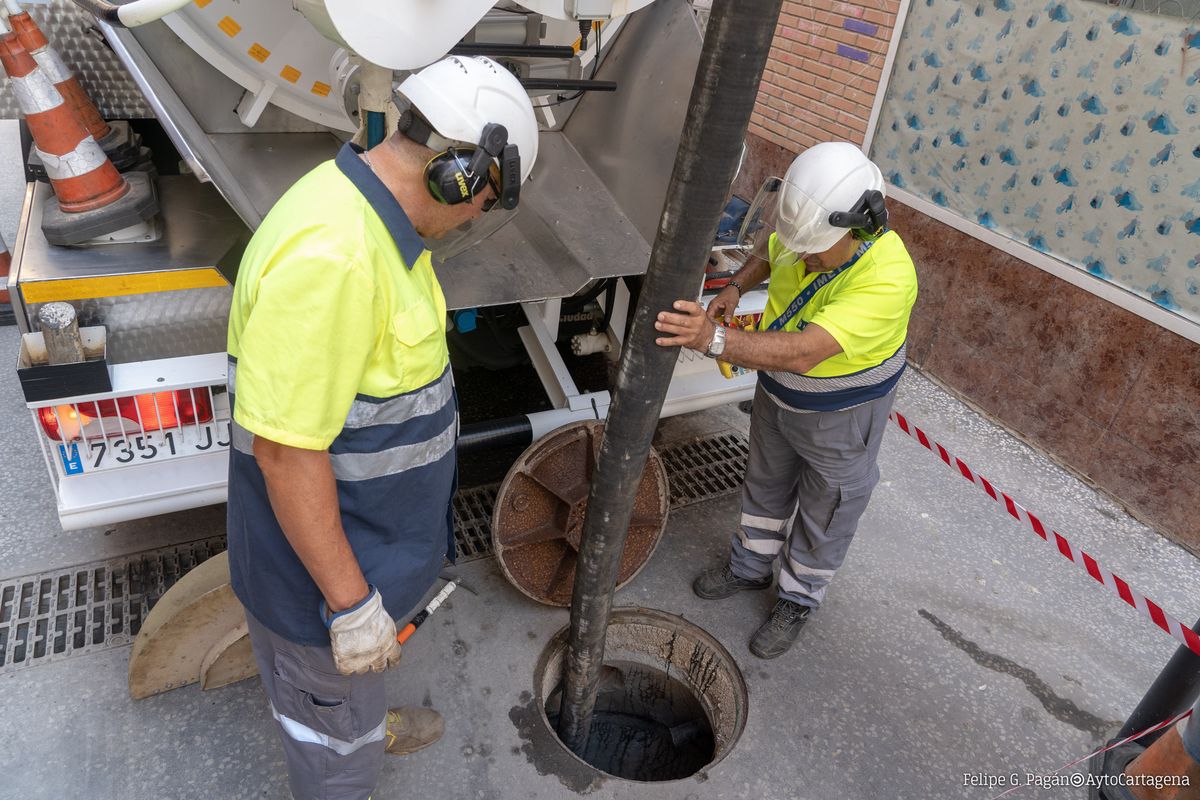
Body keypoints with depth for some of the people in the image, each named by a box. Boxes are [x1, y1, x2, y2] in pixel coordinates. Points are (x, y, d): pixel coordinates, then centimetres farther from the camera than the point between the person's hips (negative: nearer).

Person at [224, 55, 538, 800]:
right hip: (324, 545, -10)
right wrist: (351, 602, -22)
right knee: (335, 699, 18)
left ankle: (367, 726, 64)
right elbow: (285, 448, -31)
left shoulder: (367, 215, -2)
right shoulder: (330, 257, -35)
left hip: (358, 512, 10)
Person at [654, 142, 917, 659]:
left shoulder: (886, 279, -38)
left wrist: (714, 339, -59)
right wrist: (736, 288, -12)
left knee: (823, 511, 16)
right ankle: (750, 567, 51)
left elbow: (804, 352, -48)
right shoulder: (806, 235, -19)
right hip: (778, 391, 6)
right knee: (765, 485, 26)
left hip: (841, 411, -6)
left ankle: (798, 600, 42)